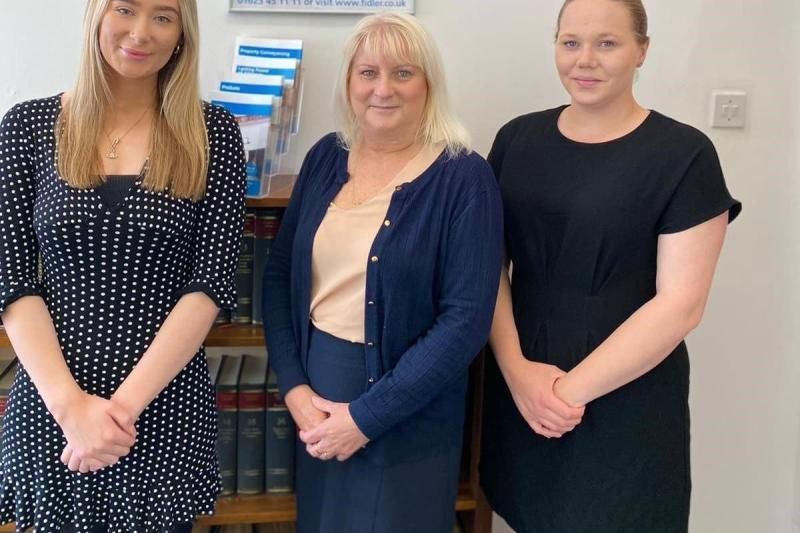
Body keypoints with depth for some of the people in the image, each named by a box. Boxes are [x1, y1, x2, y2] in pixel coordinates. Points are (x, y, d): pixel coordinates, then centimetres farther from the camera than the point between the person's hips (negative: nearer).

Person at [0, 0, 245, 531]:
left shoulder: (214, 133, -2)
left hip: (165, 404, -1)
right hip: (49, 400, 1)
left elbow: (212, 280, -8)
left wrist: (126, 400, -16)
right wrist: (69, 402, -14)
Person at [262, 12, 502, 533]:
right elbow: (280, 276, 5)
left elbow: (466, 320, -16)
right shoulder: (326, 157, 3)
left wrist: (366, 416, -16)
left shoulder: (465, 177, -12)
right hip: (315, 399, 5)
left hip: (406, 420, -4)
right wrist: (293, 386, -7)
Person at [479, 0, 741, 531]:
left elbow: (681, 304, -12)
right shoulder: (518, 138, 4)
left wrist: (574, 388, -14)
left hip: (626, 401, -3)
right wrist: (515, 368, -12)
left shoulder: (684, 155, -8)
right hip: (518, 385, 4)